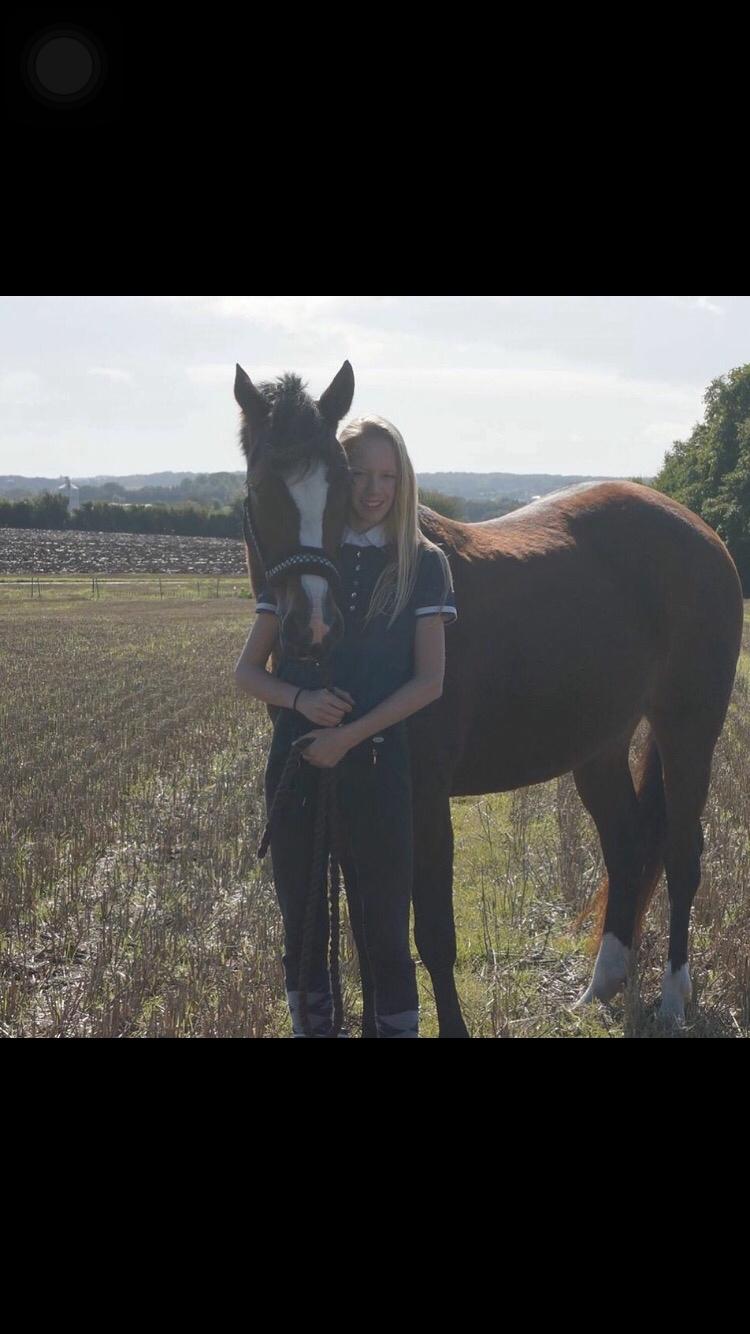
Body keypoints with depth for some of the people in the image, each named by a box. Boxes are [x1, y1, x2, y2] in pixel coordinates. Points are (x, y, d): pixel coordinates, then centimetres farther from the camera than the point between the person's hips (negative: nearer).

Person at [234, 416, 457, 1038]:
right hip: (296, 759, 2)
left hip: (377, 762, -2)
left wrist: (351, 734, -15)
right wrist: (300, 699, -12)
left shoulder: (424, 564, 1)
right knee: (301, 921, 10)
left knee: (384, 926, 0)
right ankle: (311, 1023, 24)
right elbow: (248, 670, 8)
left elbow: (429, 680, -5)